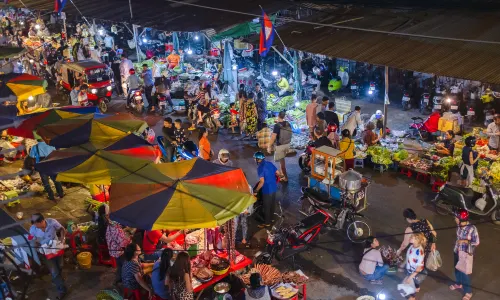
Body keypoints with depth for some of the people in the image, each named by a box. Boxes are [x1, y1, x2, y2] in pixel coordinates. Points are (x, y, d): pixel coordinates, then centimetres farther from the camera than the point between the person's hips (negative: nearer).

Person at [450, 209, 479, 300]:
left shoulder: (472, 229, -28)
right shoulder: (459, 226, -10)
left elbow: (476, 242, -17)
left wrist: (465, 241, -24)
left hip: (466, 254, -6)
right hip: (457, 251, 6)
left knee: (464, 272, 5)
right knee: (457, 269, 25)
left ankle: (468, 292, 27)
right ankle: (458, 283, 52)